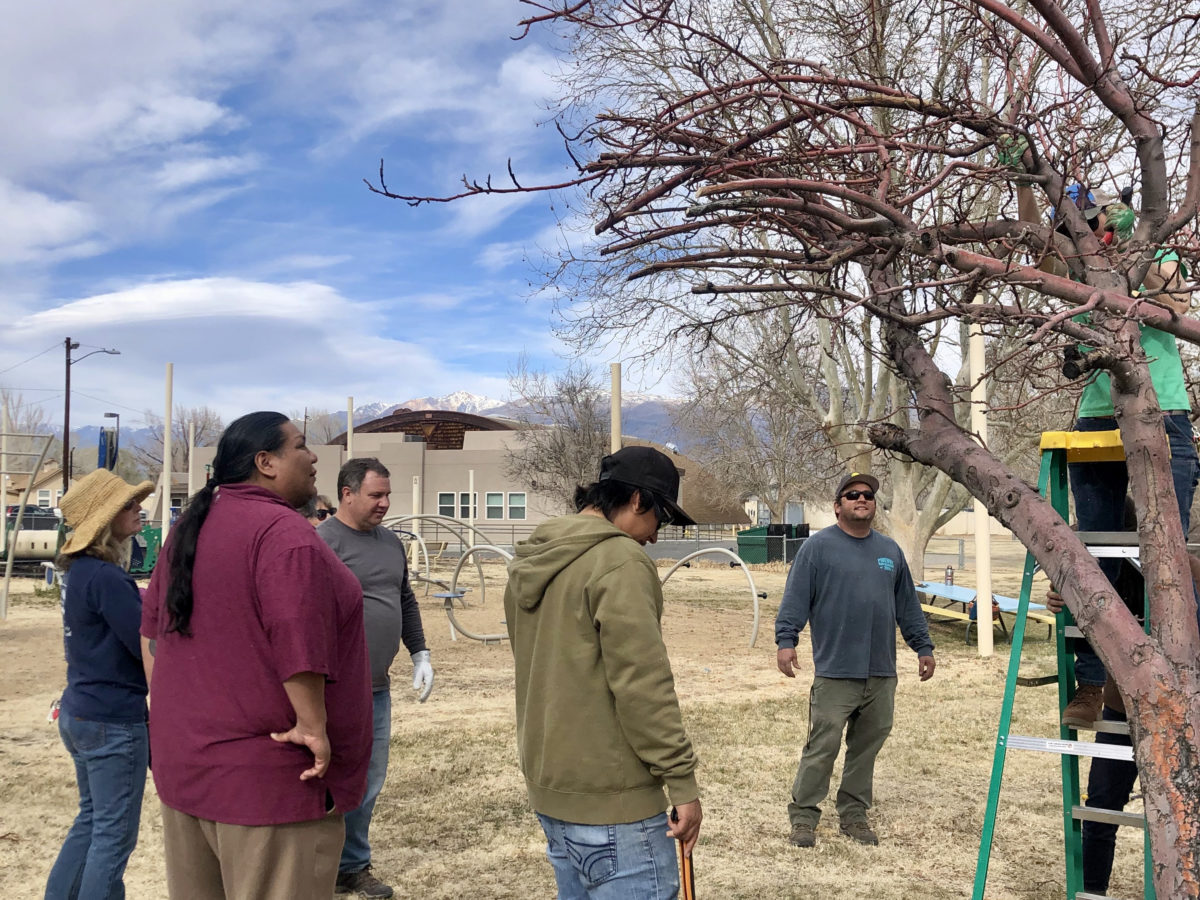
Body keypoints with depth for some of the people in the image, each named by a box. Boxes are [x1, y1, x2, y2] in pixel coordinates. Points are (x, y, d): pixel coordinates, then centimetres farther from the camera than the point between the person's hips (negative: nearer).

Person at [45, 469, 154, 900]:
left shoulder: (80, 569, 7)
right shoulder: (104, 577, -22)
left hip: (80, 713, 10)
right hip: (114, 721, -10)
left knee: (92, 818, 23)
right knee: (115, 833, 3)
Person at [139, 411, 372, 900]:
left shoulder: (191, 526, 10)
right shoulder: (284, 533, -18)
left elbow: (153, 626, 17)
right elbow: (298, 647, -26)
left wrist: (165, 708, 21)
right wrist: (313, 726, -17)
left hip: (184, 757, 9)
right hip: (267, 777, -9)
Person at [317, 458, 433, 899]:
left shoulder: (390, 541, 13)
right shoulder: (322, 542, -11)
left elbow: (406, 601, 22)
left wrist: (420, 654, 15)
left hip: (377, 689, 7)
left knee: (368, 785, 15)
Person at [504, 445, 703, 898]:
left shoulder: (529, 562, 10)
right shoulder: (619, 560, -17)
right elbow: (642, 684, -21)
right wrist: (682, 781, -15)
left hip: (548, 785, 9)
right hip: (610, 795, -9)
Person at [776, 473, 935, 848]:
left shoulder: (890, 550, 16)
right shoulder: (819, 546, -1)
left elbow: (908, 606, 21)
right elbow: (796, 597, -7)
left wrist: (923, 647, 18)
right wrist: (786, 639, -17)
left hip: (882, 674, 5)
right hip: (835, 672, -5)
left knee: (867, 747, 10)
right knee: (822, 746, -5)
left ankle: (854, 814, 23)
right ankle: (803, 816, 7)